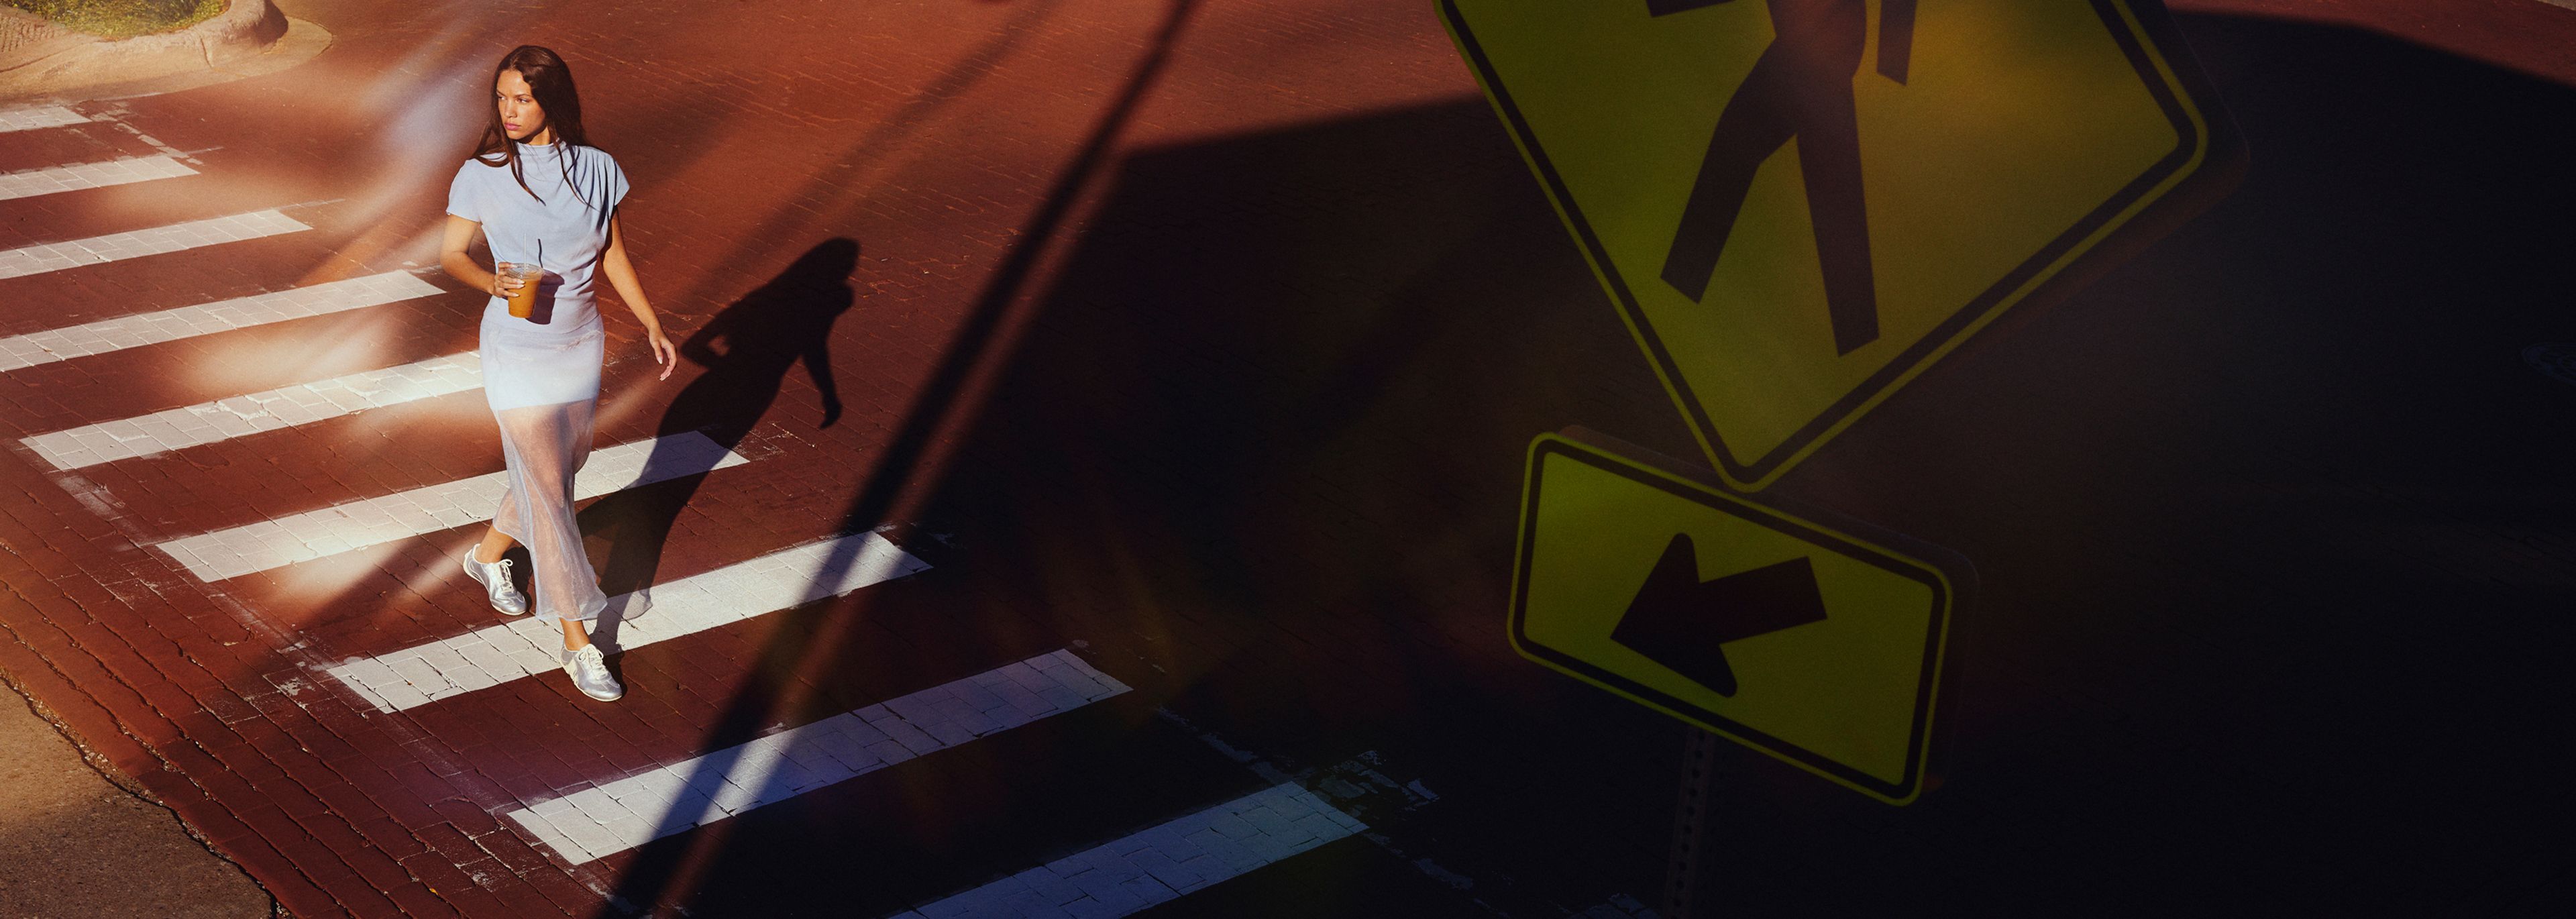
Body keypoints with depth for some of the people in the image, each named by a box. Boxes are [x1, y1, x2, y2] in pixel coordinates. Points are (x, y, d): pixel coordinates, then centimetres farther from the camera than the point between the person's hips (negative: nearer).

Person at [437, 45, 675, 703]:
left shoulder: (596, 169, -4)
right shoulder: (482, 176, -10)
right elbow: (450, 255, -2)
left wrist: (652, 326, 5)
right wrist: (493, 283, -23)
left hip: (581, 345, 4)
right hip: (517, 352, -4)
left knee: (562, 467, 20)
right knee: (547, 492, -4)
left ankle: (490, 554, 49)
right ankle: (578, 642, 4)